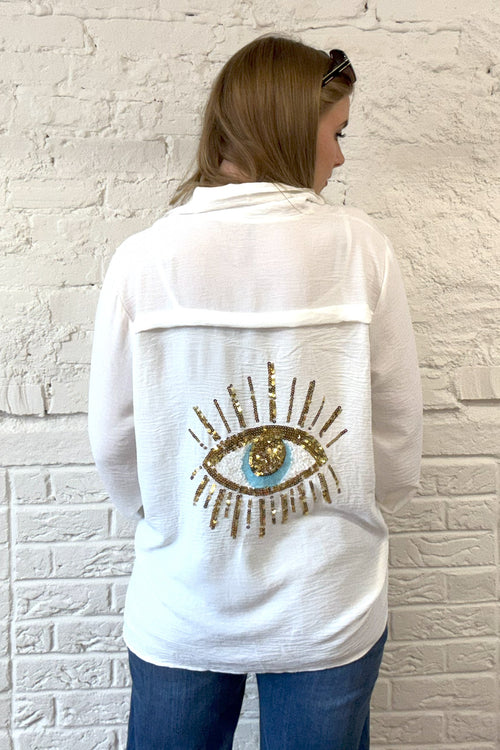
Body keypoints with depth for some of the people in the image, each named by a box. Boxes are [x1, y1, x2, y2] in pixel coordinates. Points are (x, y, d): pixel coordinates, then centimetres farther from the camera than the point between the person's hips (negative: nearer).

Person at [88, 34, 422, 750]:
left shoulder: (141, 259, -11)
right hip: (330, 610, 0)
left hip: (179, 615, 1)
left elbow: (114, 443, -5)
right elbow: (399, 430, -6)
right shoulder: (358, 246, -12)